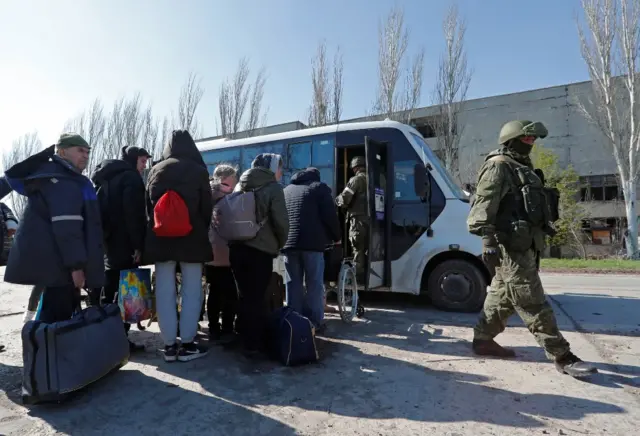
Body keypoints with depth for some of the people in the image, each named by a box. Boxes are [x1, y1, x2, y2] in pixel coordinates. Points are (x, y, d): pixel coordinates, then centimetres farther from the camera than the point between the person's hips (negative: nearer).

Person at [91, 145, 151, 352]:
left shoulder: (104, 177, 21)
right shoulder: (130, 177, -8)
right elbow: (133, 214, -19)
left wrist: (101, 238, 20)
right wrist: (138, 245, -18)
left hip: (105, 242, 9)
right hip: (124, 244, -9)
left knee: (107, 290, 15)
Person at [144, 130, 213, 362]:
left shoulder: (155, 170, 6)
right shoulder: (198, 171, -3)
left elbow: (148, 206, 9)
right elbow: (207, 207, -1)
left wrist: (154, 231, 16)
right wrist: (202, 232, 12)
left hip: (160, 238, 3)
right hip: (191, 238, -3)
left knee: (165, 292, 6)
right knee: (191, 291, 4)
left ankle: (169, 345, 12)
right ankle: (187, 344, 6)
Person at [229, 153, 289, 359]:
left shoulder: (240, 186, 14)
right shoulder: (273, 188, -7)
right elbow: (281, 221, -13)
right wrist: (279, 245, 3)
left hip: (236, 247, 6)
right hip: (261, 249, -6)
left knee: (244, 296, 16)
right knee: (257, 298, 2)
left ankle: (244, 340, 28)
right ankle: (253, 345, 8)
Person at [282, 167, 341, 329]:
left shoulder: (286, 190, 23)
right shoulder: (319, 187, 6)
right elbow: (330, 216, -2)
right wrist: (336, 237, 11)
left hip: (288, 243, 5)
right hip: (312, 242, -4)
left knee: (293, 283, 10)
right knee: (314, 283, 1)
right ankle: (315, 322, 2)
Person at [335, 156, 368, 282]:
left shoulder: (356, 179, -5)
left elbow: (344, 199, -11)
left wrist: (337, 200, 12)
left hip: (359, 220, -6)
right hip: (371, 219, 6)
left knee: (358, 250, -1)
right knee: (367, 250, 14)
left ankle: (358, 277, 0)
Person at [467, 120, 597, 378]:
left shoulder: (520, 168, 22)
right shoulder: (498, 167, -10)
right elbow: (483, 208, -21)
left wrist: (545, 230, 29)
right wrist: (488, 240, -31)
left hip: (521, 246, 11)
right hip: (509, 247, -11)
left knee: (502, 297, 15)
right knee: (532, 303, -6)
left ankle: (483, 340, 25)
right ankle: (562, 356, 1)